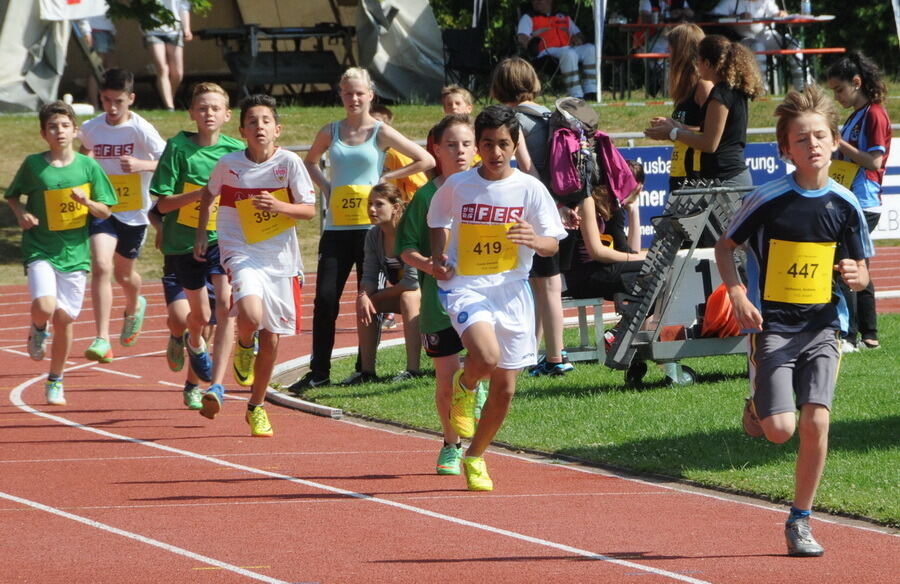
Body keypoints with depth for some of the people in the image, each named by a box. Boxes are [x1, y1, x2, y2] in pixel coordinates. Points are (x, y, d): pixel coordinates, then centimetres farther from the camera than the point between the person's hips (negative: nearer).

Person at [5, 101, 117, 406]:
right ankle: (38, 330, 15)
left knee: (64, 318, 3)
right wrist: (20, 213, -8)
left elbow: (105, 211, 5)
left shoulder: (88, 167, 0)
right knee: (44, 307, -23)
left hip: (74, 252, 1)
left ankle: (56, 381, 21)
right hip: (40, 251, -1)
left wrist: (86, 201, -15)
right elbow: (12, 195, 12)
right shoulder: (33, 164, -2)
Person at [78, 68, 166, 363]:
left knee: (124, 273, 16)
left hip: (134, 212, -1)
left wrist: (142, 164, -34)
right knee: (101, 266, -20)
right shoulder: (91, 128, -2)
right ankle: (102, 339, -23)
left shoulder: (141, 129, -14)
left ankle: (134, 307, 54)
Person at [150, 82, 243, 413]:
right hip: (184, 240, 0)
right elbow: (163, 203, -11)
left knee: (225, 305, -21)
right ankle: (193, 343, 53)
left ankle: (216, 385, -22)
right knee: (200, 314, 14)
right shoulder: (179, 147, -8)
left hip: (223, 238, 0)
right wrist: (203, 192, -23)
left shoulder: (237, 151, -2)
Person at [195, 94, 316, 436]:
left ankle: (256, 407, 27)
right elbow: (209, 194, 16)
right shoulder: (229, 164, -5)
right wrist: (201, 234, 13)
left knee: (271, 339, 7)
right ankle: (243, 347, 9)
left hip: (281, 258, 2)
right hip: (243, 255, -2)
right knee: (251, 316, -29)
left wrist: (279, 206, -24)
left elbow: (310, 210, -6)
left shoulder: (289, 163, -7)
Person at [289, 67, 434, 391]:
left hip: (371, 226, -3)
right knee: (325, 298, -4)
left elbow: (426, 160, -1)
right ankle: (318, 371, -1)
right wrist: (325, 186, 9)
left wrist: (386, 178, -3)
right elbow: (310, 162, 27)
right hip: (336, 227, 3)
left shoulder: (380, 133, -1)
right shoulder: (331, 132, 9)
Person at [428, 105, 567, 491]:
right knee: (486, 357, -30)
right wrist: (438, 258, 1)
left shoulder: (529, 189, -2)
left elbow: (553, 245, -1)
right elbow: (439, 223, 18)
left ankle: (475, 456, 30)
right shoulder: (456, 187, -2)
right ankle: (464, 386, 7)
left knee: (504, 388, 6)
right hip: (465, 286, -2)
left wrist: (534, 240, -23)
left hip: (511, 290, 2)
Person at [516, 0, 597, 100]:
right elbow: (522, 38, 5)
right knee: (569, 54, -37)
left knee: (590, 49, -25)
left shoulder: (563, 18, 31)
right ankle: (576, 96, -43)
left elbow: (578, 34, 29)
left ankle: (590, 93, -30)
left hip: (571, 49, 5)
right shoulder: (528, 18, 21)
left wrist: (578, 40, 7)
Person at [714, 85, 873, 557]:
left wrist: (856, 276, -15)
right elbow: (725, 247, 3)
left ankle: (800, 521, 5)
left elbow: (860, 273, 9)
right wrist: (738, 295, -12)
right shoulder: (767, 200, -9)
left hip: (822, 327, 2)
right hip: (772, 325, -2)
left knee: (815, 421, -10)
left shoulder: (845, 205, 0)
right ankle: (757, 407, 26)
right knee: (780, 429, -13)